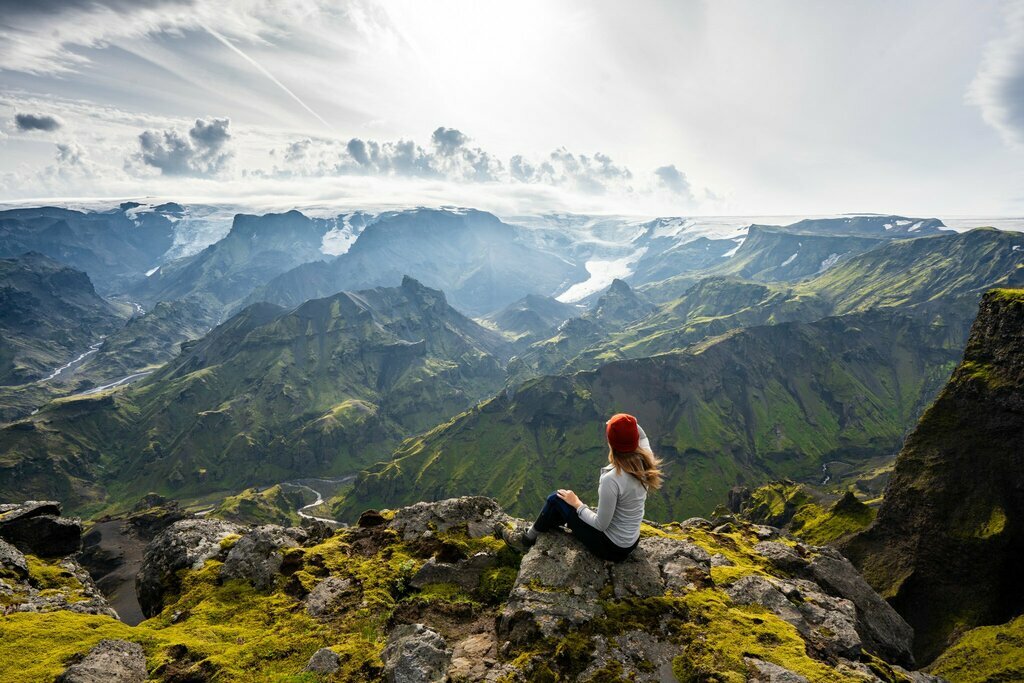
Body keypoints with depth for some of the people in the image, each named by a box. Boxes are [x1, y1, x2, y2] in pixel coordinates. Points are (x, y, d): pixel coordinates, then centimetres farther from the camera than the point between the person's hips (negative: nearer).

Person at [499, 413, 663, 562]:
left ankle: (528, 539, 27)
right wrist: (630, 423, -8)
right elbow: (642, 436, 11)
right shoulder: (645, 461, -13)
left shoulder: (611, 479, -33)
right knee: (569, 506, 22)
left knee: (556, 499, 5)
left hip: (611, 547, -7)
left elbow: (601, 525, -23)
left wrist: (577, 504, -9)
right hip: (631, 542, 7)